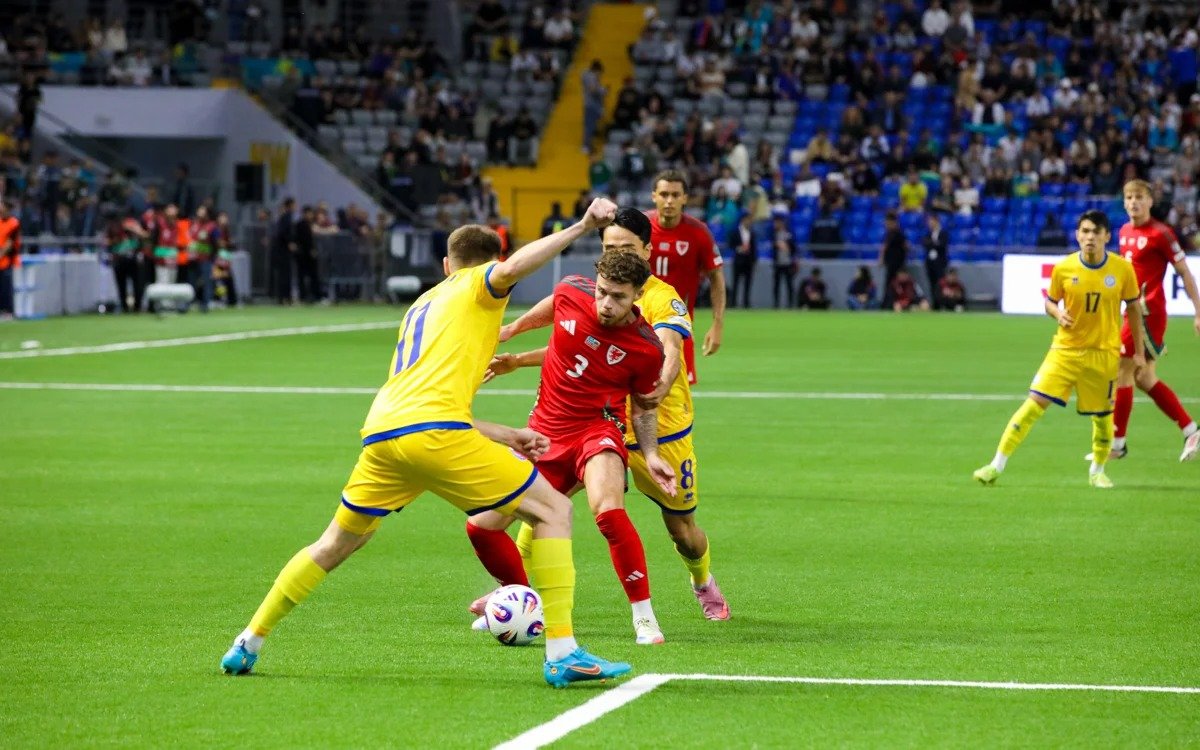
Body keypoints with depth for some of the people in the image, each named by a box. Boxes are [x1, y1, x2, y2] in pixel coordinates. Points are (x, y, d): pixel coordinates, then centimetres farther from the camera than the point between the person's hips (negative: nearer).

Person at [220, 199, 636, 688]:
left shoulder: (423, 305, 34)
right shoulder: (479, 285, 14)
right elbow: (511, 270, -13)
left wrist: (508, 438, 40)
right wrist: (580, 228, -11)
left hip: (381, 434, 7)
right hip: (432, 433, -7)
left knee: (338, 543, 28)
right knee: (553, 510, 2)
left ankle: (248, 644, 31)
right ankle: (562, 654, -7)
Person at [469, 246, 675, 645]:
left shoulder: (647, 348, -15)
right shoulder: (570, 292, -11)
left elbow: (643, 405, 4)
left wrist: (650, 455, -8)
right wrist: (510, 329, 27)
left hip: (598, 429, -4)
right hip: (545, 429, 5)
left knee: (608, 511, -35)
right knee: (481, 527, 2)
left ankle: (644, 616, -23)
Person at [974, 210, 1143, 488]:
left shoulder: (1123, 268, -6)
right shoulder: (1063, 268, -6)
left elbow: (1133, 307, 6)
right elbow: (1050, 301, 8)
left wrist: (1138, 351, 8)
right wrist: (1057, 313, -16)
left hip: (1104, 352, 0)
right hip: (1066, 348, 0)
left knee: (1102, 413, 5)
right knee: (1035, 402, -11)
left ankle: (1097, 471, 31)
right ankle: (997, 465, -9)